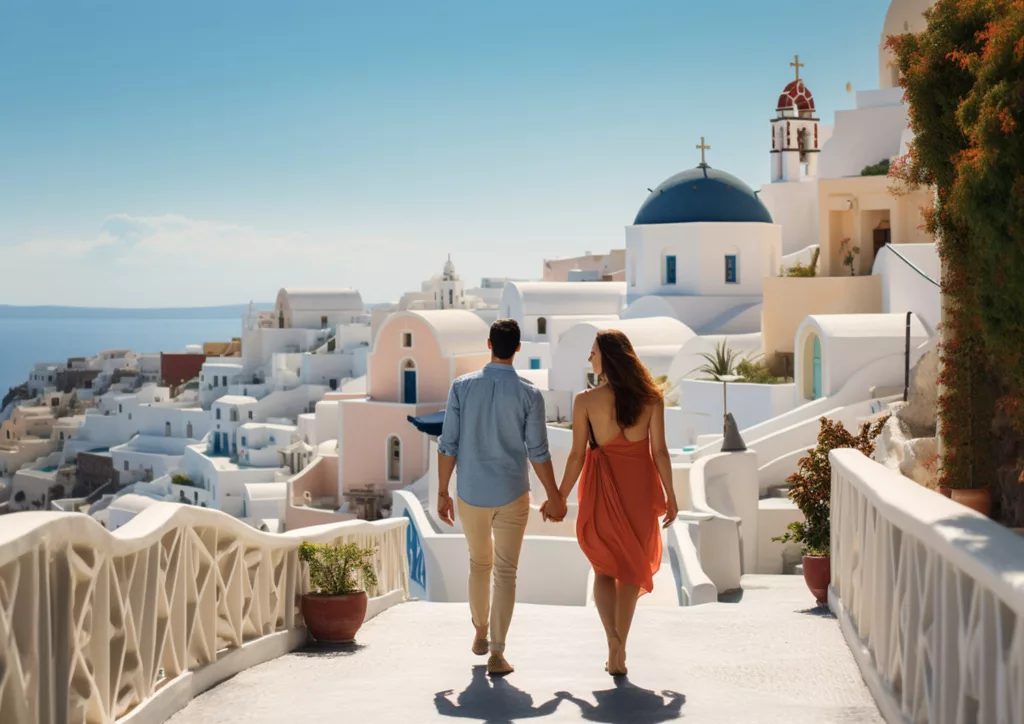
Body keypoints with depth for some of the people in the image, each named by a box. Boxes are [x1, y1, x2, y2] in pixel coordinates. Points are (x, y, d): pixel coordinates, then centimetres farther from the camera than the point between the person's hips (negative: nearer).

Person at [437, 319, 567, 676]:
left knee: (479, 564, 22)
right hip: (512, 495, -2)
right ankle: (496, 653, -2)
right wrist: (554, 497, 6)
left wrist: (442, 492, 6)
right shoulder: (529, 394, -10)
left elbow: (448, 444, -5)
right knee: (505, 573, 4)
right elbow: (538, 452, -7)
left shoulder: (462, 386, -6)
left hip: (471, 494, 2)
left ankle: (480, 633, 38)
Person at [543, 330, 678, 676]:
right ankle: (618, 654, 16)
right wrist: (670, 495, 4)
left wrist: (559, 499, 2)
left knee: (604, 566, 15)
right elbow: (659, 450, -5)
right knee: (632, 567, 15)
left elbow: (577, 455, -7)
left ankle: (612, 636, -9)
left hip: (604, 488, -1)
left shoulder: (586, 400, -9)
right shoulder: (650, 397, -4)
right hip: (640, 487, 1)